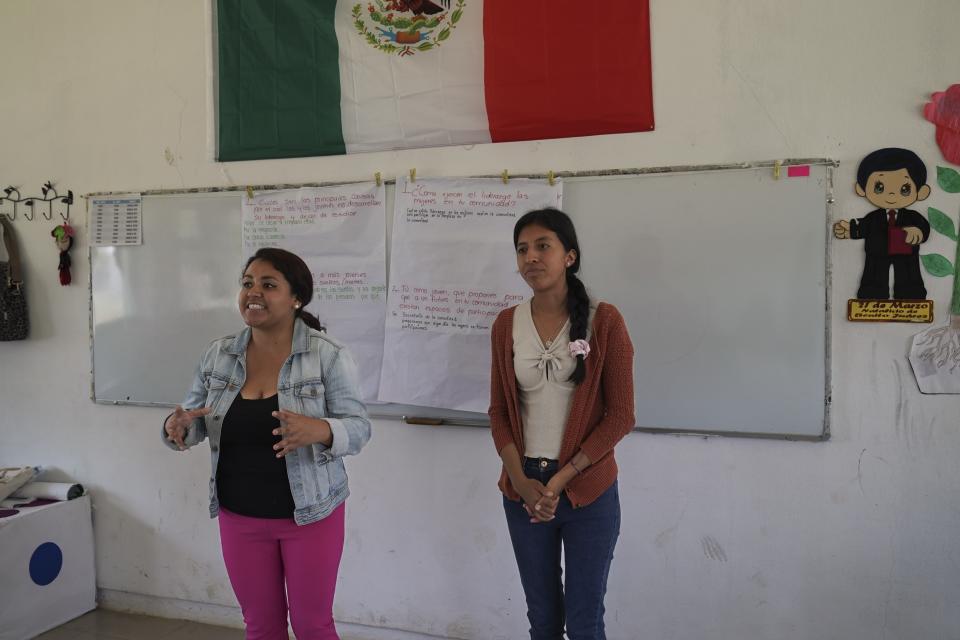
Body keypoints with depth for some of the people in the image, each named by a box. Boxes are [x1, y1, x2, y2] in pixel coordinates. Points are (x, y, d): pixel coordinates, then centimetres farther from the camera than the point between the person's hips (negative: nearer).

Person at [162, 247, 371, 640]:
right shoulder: (218, 355, -1)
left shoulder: (328, 355, -14)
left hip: (311, 514, -4)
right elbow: (194, 423, 6)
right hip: (239, 518, 4)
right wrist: (176, 427, -17)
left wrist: (318, 430, -34)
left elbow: (358, 428, -13)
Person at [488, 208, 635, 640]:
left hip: (589, 489, -3)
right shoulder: (506, 325, 3)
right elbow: (499, 412, 5)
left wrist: (561, 478, -14)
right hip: (524, 488, 3)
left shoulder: (604, 321, -8)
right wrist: (522, 480, -9)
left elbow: (620, 416, -9)